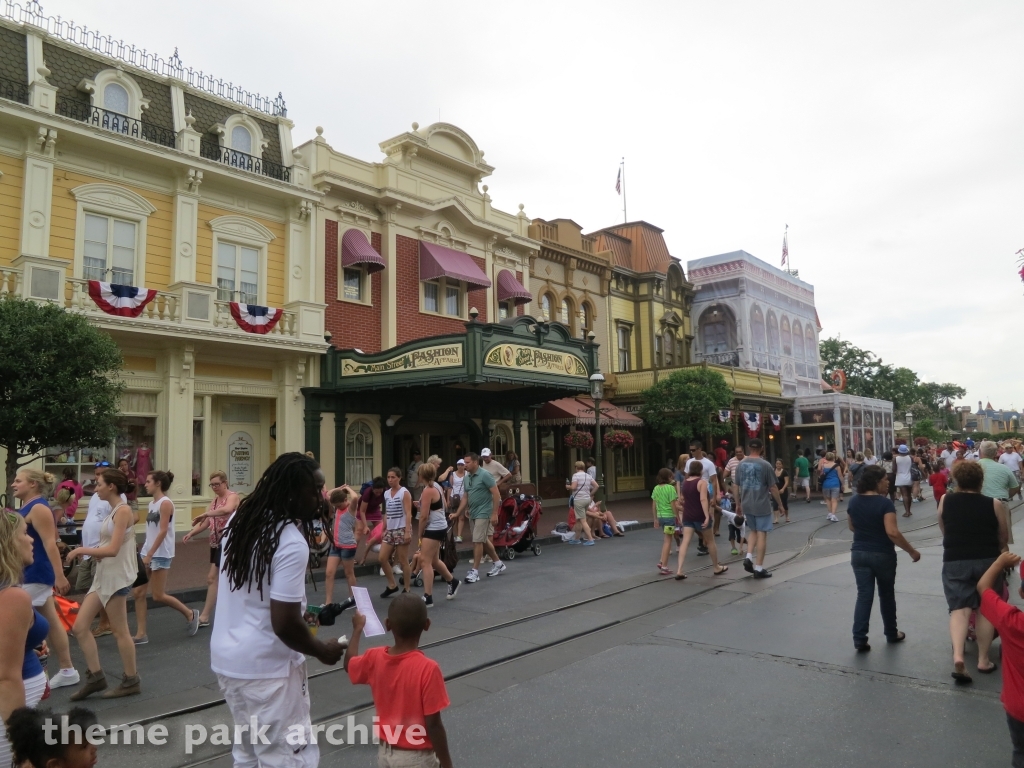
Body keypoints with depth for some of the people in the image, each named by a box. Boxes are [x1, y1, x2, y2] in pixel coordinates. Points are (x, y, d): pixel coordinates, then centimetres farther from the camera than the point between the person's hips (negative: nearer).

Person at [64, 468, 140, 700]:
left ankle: (131, 681, 14)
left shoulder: (123, 510, -16)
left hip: (117, 577, -9)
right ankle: (95, 676, 17)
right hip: (103, 576, 10)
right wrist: (86, 552, 1)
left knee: (119, 631, 1)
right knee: (80, 626, 8)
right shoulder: (113, 511, 13)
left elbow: (113, 549, -22)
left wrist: (82, 549, -13)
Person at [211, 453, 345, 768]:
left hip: (226, 657, 9)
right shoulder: (291, 542, -25)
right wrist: (322, 651, -9)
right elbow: (284, 624, -25)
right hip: (265, 667, -9)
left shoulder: (241, 519, 2)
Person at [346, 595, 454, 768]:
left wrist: (357, 629, 25)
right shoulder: (427, 669, -26)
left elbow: (349, 664, 13)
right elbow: (433, 724, -21)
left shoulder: (374, 658, -10)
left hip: (385, 752, 6)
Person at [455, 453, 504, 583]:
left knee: (477, 541, -7)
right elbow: (465, 497, 14)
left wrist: (494, 513, -18)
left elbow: (496, 494, -16)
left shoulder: (485, 475, -14)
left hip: (483, 513, -8)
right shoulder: (467, 478, 9)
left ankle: (475, 571, 1)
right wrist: (457, 513, 7)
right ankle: (498, 564, 32)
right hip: (473, 514, 8)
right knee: (484, 540, 16)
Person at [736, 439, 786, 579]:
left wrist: (738, 504, 18)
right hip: (762, 505, -5)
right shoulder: (765, 465, -11)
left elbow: (737, 487, 8)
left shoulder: (741, 465, 3)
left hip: (747, 505, 5)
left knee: (753, 531, 22)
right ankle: (759, 568, 4)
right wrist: (780, 504, 3)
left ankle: (748, 557, 5)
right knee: (761, 534, 2)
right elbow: (773, 488, -8)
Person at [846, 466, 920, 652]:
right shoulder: (884, 503, -17)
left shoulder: (853, 502, 1)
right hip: (882, 555, -4)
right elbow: (892, 533, -23)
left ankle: (859, 638, -3)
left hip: (859, 554, 4)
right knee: (886, 594, 15)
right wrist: (911, 551, -15)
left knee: (864, 595, 4)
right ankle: (892, 634, 32)